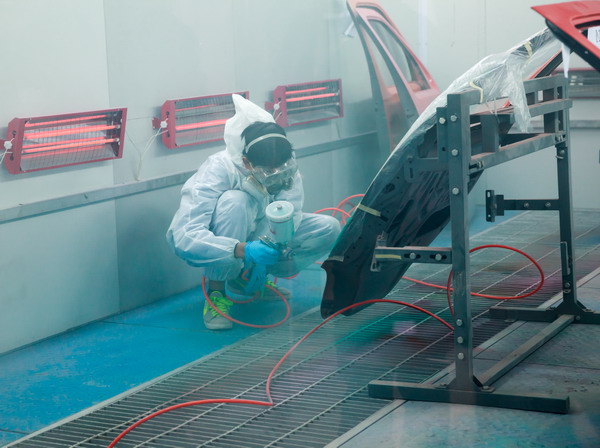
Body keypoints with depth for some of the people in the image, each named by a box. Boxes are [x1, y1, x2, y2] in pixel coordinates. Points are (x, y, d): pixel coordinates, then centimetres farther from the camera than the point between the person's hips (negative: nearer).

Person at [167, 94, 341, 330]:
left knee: (328, 228, -12)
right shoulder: (217, 173, -34)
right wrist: (243, 250, -54)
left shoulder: (287, 168, -19)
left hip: (255, 237, 6)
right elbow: (185, 239, -42)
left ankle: (245, 279, 2)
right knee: (235, 202, -38)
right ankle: (216, 290, -19)